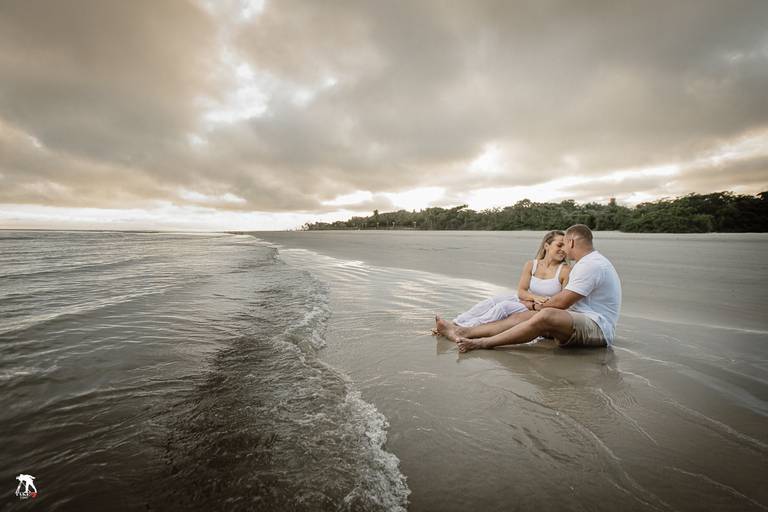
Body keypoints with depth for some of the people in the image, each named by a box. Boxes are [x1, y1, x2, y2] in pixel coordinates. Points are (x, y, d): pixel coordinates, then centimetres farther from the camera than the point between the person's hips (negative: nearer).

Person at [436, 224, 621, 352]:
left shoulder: (591, 265, -15)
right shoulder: (589, 262, 21)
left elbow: (561, 302, -17)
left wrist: (539, 306, 1)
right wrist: (542, 306, 21)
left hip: (597, 328, -9)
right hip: (579, 321, 9)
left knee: (547, 315, -36)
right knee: (522, 316, -6)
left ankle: (484, 343, -33)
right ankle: (462, 332, -13)